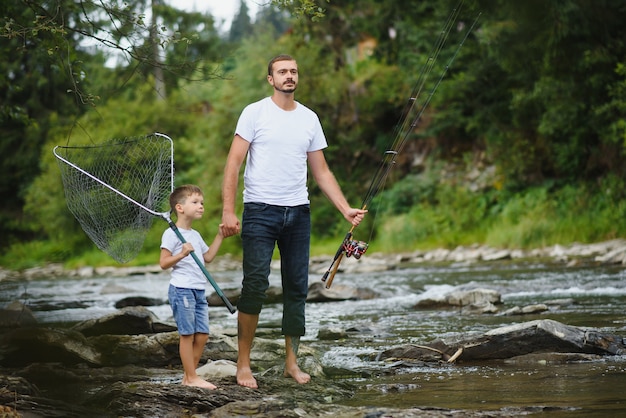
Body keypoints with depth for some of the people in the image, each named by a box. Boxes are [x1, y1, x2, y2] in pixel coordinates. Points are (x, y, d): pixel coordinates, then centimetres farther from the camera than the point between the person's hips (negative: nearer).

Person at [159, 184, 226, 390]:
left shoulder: (195, 235, 19)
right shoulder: (171, 234, -8)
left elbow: (208, 257, 28)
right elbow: (163, 263, -12)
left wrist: (219, 236, 22)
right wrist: (182, 254, -27)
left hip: (199, 290, 9)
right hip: (181, 289, -9)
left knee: (202, 334, 6)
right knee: (187, 334, -6)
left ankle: (188, 375, 14)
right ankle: (191, 378, -1)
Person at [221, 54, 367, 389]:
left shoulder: (309, 119, 12)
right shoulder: (255, 113, -2)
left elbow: (321, 171, 15)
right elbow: (233, 164, -5)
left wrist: (345, 209, 5)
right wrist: (228, 210, -14)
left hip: (298, 211, 5)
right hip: (260, 210, -5)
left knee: (297, 287, 7)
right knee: (255, 285, -11)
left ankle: (292, 362, 16)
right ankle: (243, 364, -4)